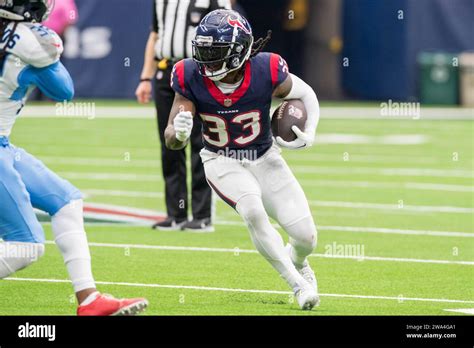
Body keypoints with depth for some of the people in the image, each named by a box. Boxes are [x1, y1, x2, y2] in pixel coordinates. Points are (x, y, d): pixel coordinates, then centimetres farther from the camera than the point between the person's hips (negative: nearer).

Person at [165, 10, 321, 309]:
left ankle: (297, 263, 37)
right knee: (253, 212, -30)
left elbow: (306, 95, -2)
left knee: (306, 237, -3)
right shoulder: (192, 78, -21)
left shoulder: (265, 71, -23)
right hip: (221, 161, -1)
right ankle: (298, 285, -13)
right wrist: (178, 133, -40)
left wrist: (309, 136, -18)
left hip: (264, 158, 1)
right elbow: (172, 140, -16)